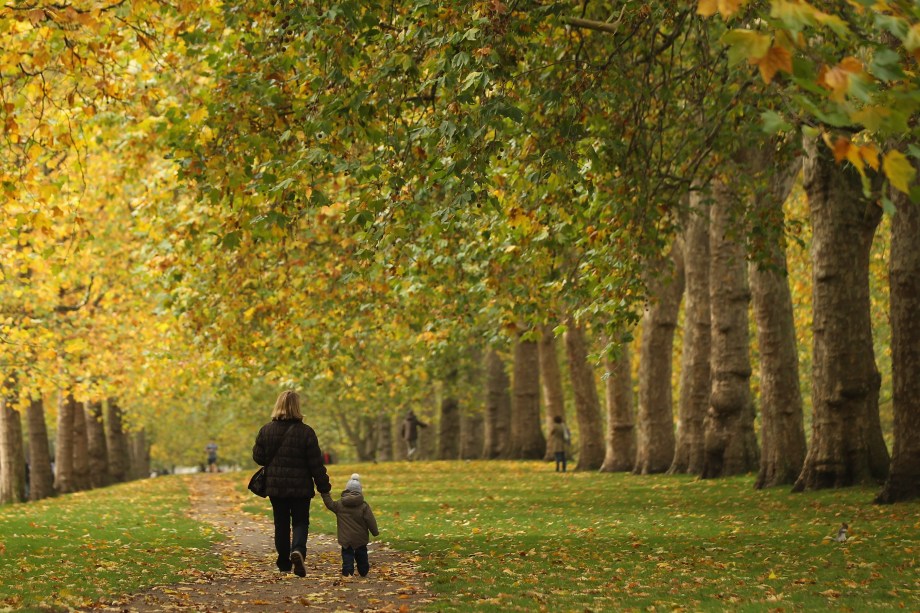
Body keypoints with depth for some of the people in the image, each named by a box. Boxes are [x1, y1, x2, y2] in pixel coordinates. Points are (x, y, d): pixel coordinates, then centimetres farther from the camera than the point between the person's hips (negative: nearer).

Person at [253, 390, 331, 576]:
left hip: (275, 486, 2)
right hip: (300, 487, -2)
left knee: (281, 524, 14)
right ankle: (298, 550, -22)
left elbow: (258, 456, 3)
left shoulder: (266, 430, -3)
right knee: (300, 522, 6)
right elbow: (316, 463, -9)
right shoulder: (305, 432, -12)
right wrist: (324, 488, -2)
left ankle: (284, 563, 18)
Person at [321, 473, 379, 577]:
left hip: (346, 538, -1)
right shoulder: (364, 506, -6)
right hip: (360, 537, 1)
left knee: (347, 554, 1)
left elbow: (330, 504, 11)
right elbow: (370, 520, -4)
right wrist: (375, 532, 8)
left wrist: (325, 494, 24)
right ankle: (364, 571, 28)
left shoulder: (339, 505, -4)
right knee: (361, 554, 16)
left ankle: (348, 571, -15)